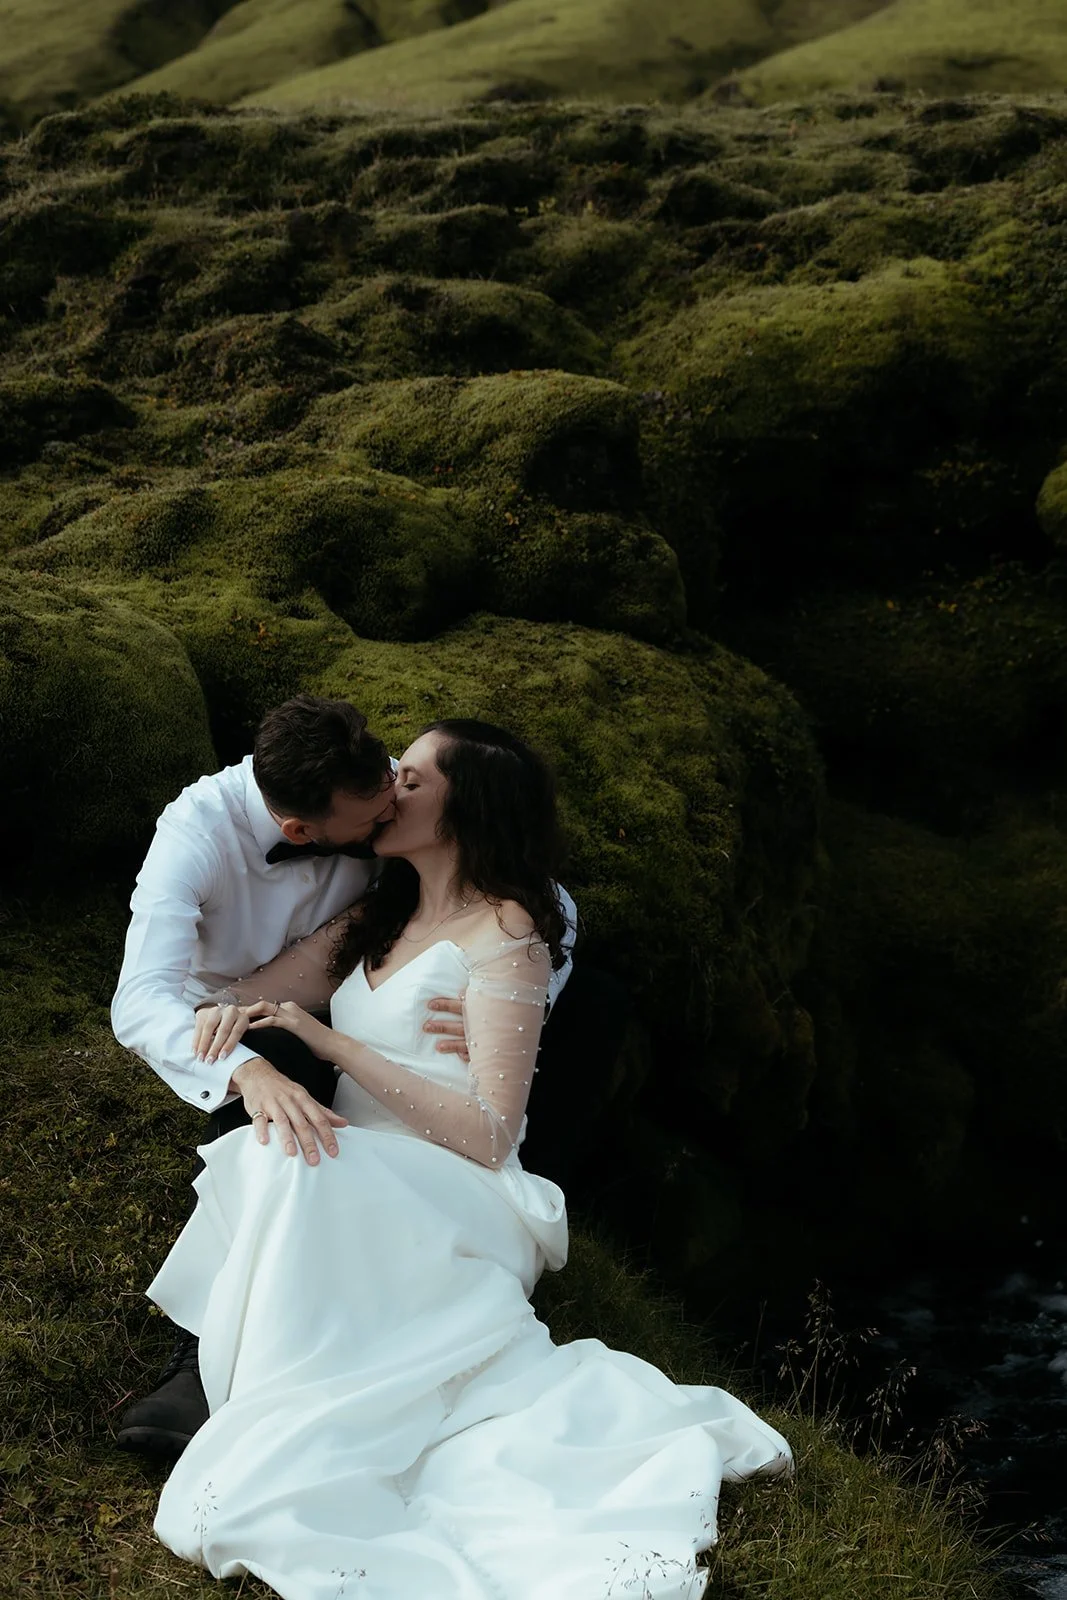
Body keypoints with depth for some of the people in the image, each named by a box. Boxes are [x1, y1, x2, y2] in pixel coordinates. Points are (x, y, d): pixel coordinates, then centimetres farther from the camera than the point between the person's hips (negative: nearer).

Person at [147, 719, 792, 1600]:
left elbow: (488, 1134, -13)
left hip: (442, 1216, -7)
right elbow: (228, 1011, 12)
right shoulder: (379, 922, 18)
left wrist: (332, 1041, -17)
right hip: (358, 1198, 7)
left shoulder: (502, 933, -5)